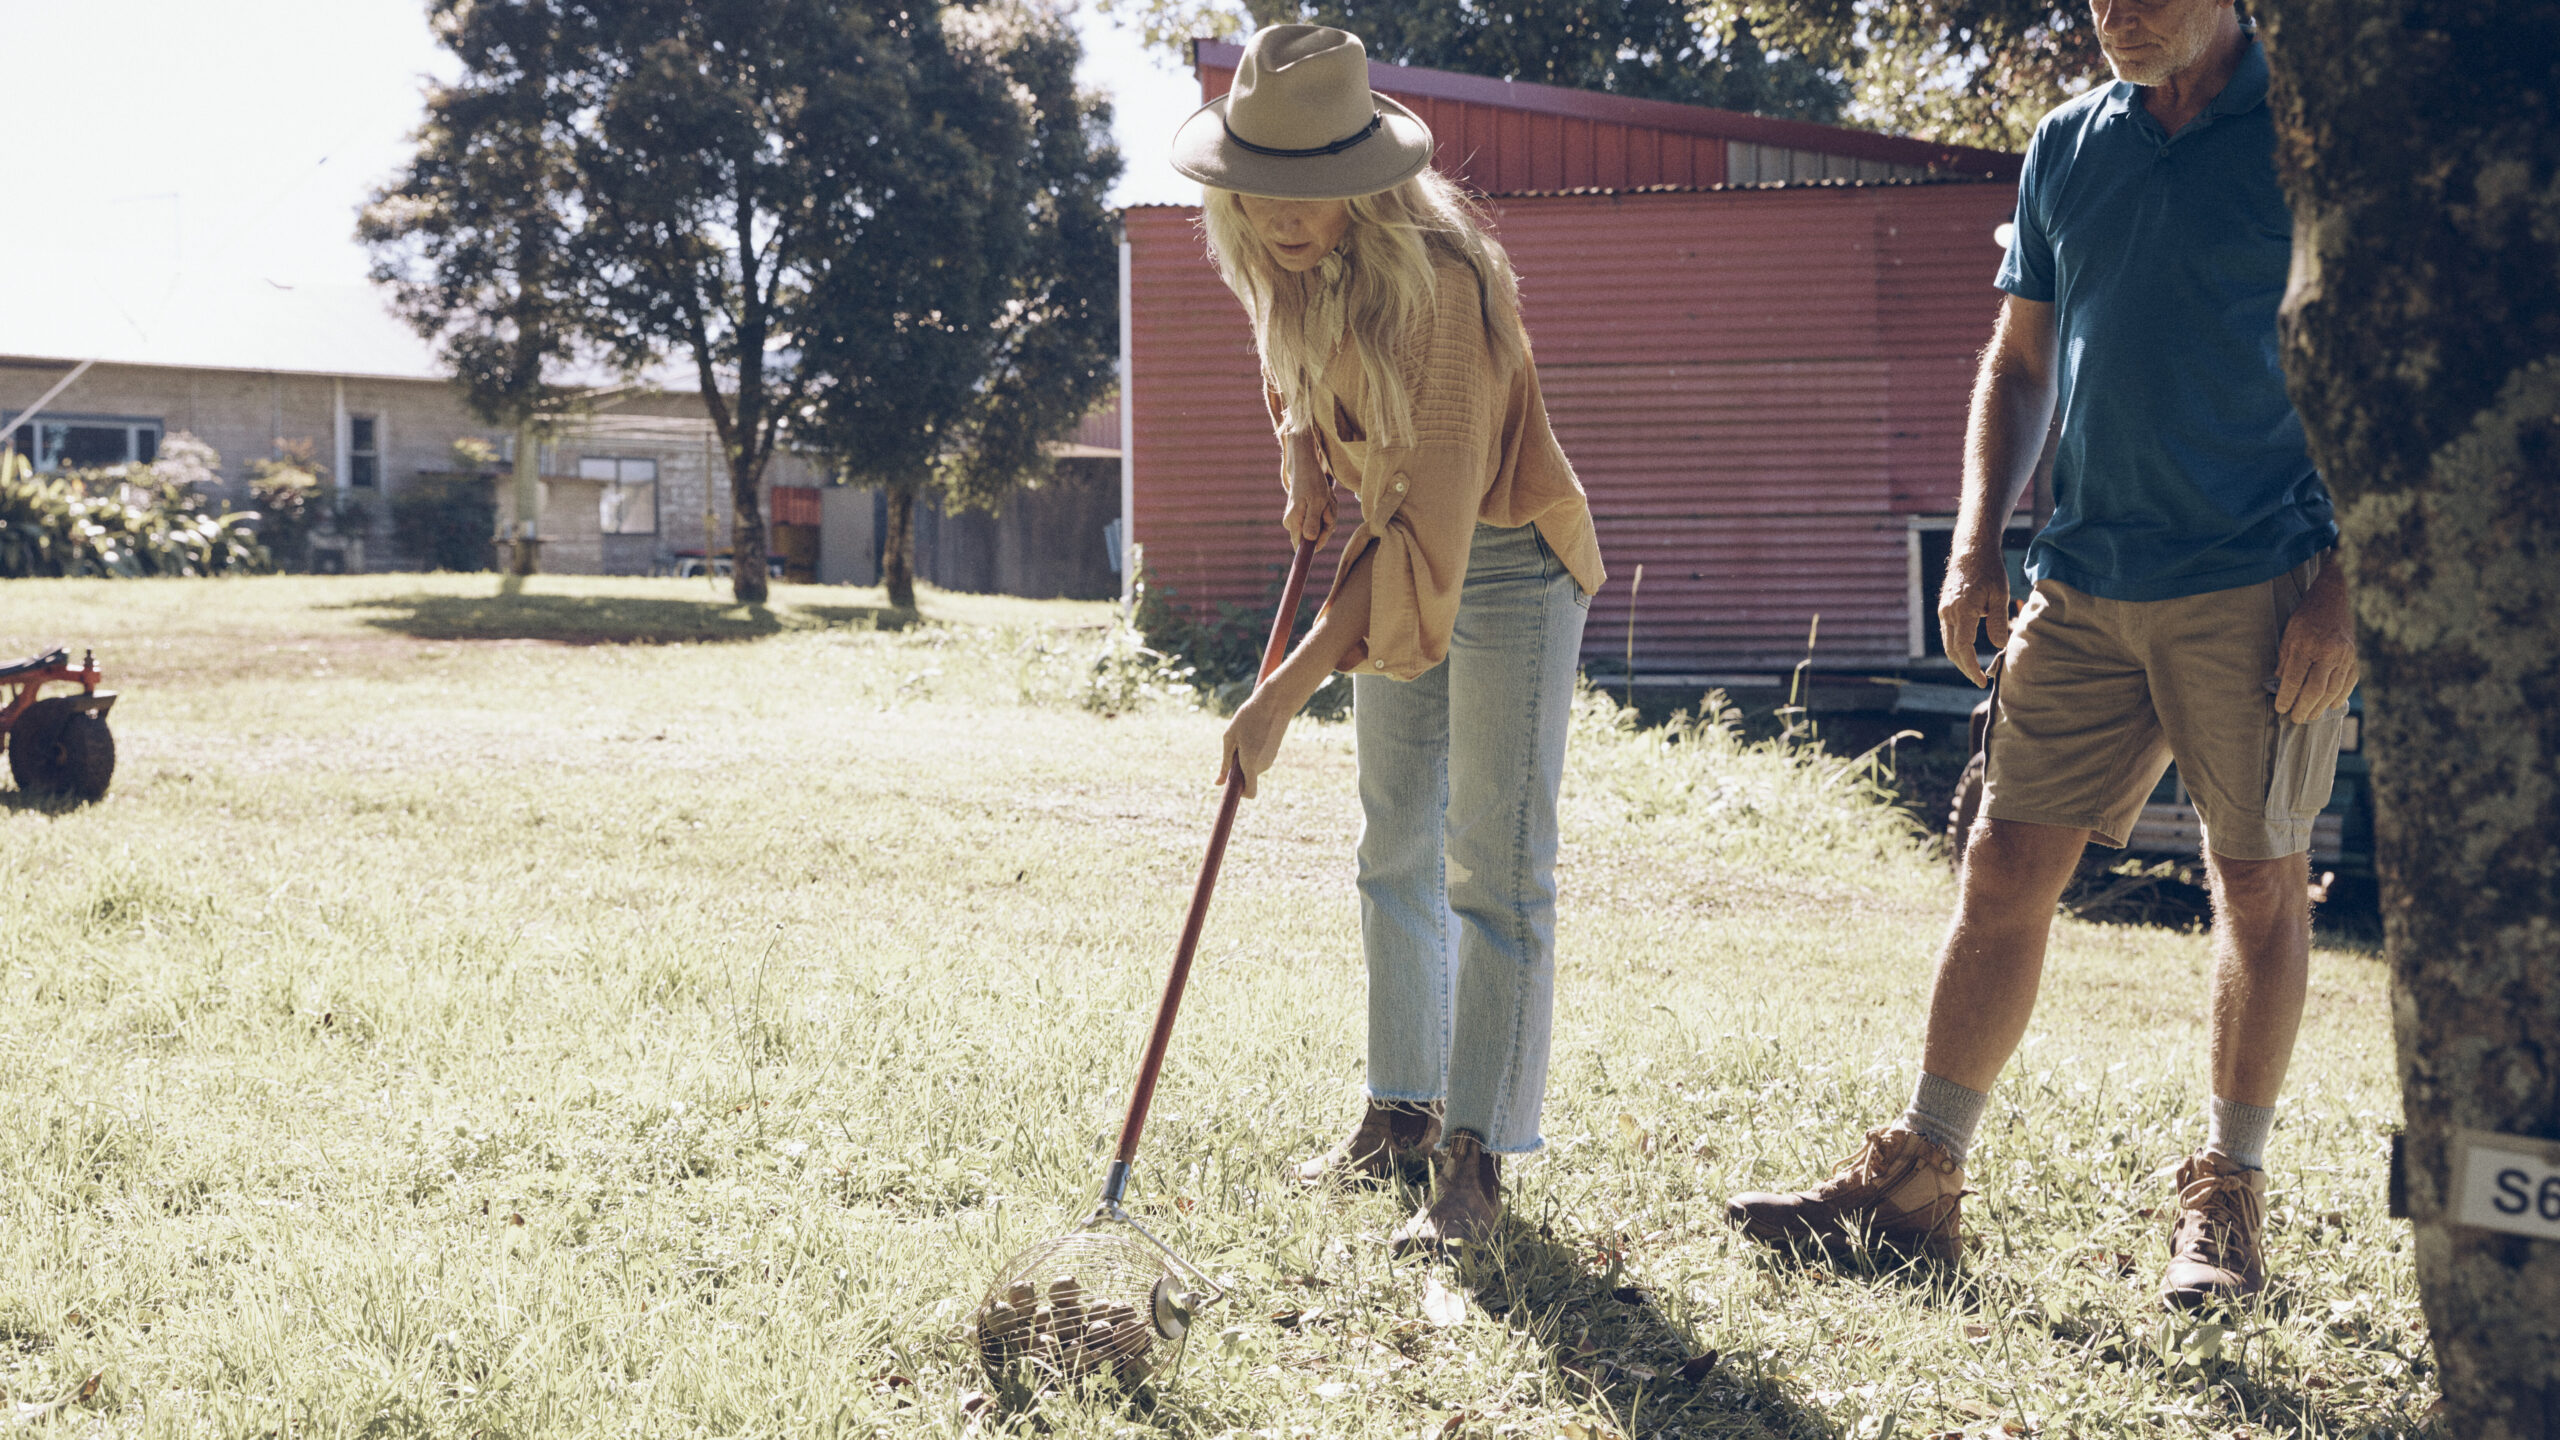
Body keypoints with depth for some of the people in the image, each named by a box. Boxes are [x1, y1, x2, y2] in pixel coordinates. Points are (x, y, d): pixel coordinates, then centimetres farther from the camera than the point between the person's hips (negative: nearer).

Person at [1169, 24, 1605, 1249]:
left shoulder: (1437, 277, -32)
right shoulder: (1281, 263, -8)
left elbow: (1430, 530, -34)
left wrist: (1282, 694, -35)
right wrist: (1305, 452, -3)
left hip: (1506, 564, -8)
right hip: (1400, 557, 8)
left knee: (1494, 864, -9)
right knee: (1394, 848, 12)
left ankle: (1477, 1160, -6)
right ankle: (1402, 1112, 23)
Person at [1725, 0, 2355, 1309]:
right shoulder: (2066, 147, 11)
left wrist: (2340, 578, -13)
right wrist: (1975, 548, 7)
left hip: (2257, 586, -4)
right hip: (2085, 585, 4)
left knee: (2259, 881, 3)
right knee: (2006, 863, 2)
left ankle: (2226, 1199, 16)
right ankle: (1916, 1177, 9)